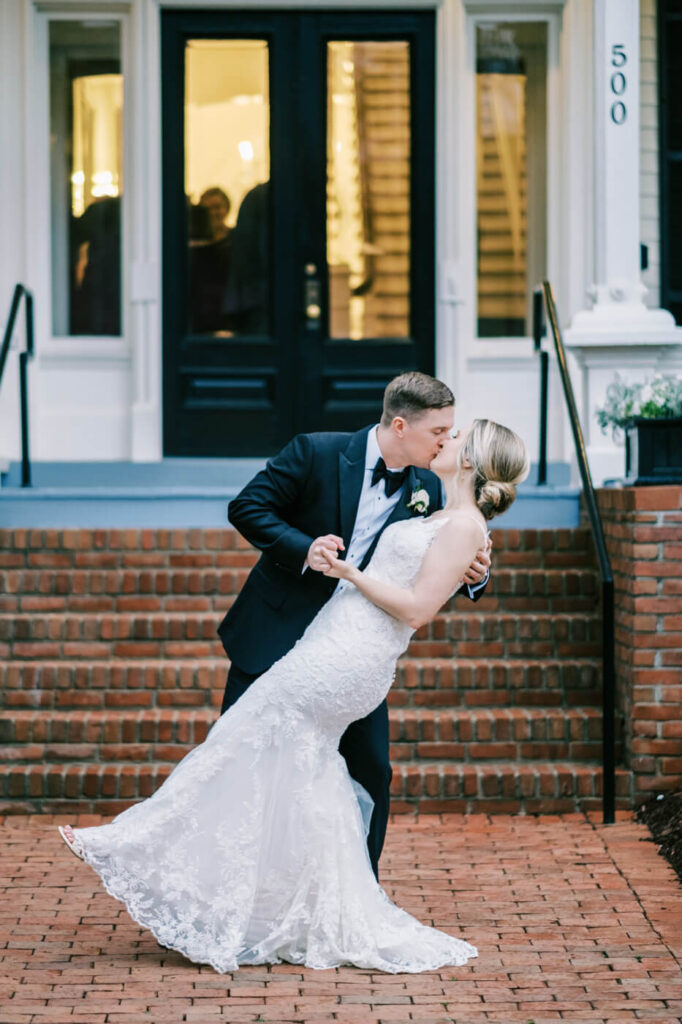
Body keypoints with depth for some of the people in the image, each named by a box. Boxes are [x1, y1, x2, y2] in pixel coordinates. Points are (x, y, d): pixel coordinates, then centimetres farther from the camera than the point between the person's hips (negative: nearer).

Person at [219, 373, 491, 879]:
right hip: (278, 635, -3)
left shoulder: (427, 490, -2)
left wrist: (475, 575, -19)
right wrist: (301, 547, -25)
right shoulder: (316, 453, -14)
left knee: (371, 772, 1)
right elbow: (247, 507, -10)